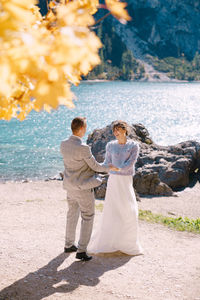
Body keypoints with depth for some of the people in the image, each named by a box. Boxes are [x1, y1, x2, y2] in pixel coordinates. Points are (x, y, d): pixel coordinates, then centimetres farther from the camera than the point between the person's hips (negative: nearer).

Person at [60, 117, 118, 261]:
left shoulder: (63, 145, -1)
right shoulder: (83, 148, -26)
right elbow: (95, 166, -14)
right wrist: (109, 168, 6)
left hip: (70, 186, 8)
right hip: (83, 187, -7)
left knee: (72, 214, 23)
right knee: (87, 218, 4)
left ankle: (69, 245, 34)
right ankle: (81, 251, 3)